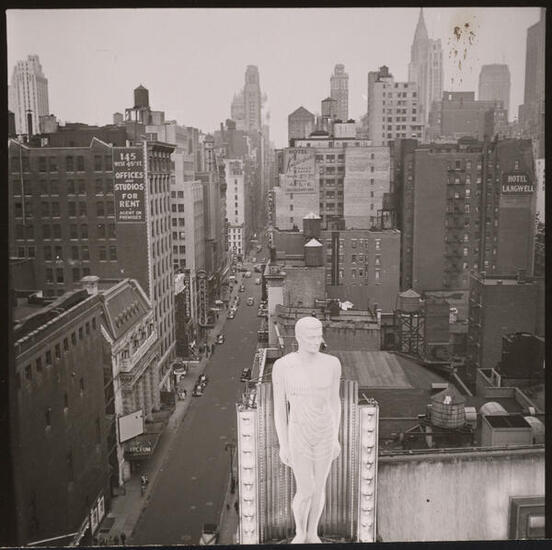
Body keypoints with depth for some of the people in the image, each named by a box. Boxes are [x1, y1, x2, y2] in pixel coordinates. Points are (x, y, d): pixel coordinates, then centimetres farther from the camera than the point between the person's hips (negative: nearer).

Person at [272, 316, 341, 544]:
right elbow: (279, 407, -10)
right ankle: (300, 532, 35)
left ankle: (313, 533, 43)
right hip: (298, 435, -2)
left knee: (319, 487, 17)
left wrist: (336, 438, 7)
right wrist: (283, 445, -7)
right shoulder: (282, 366, -17)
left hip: (325, 433, 3)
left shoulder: (332, 363, -9)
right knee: (305, 492, 3)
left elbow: (334, 401, 2)